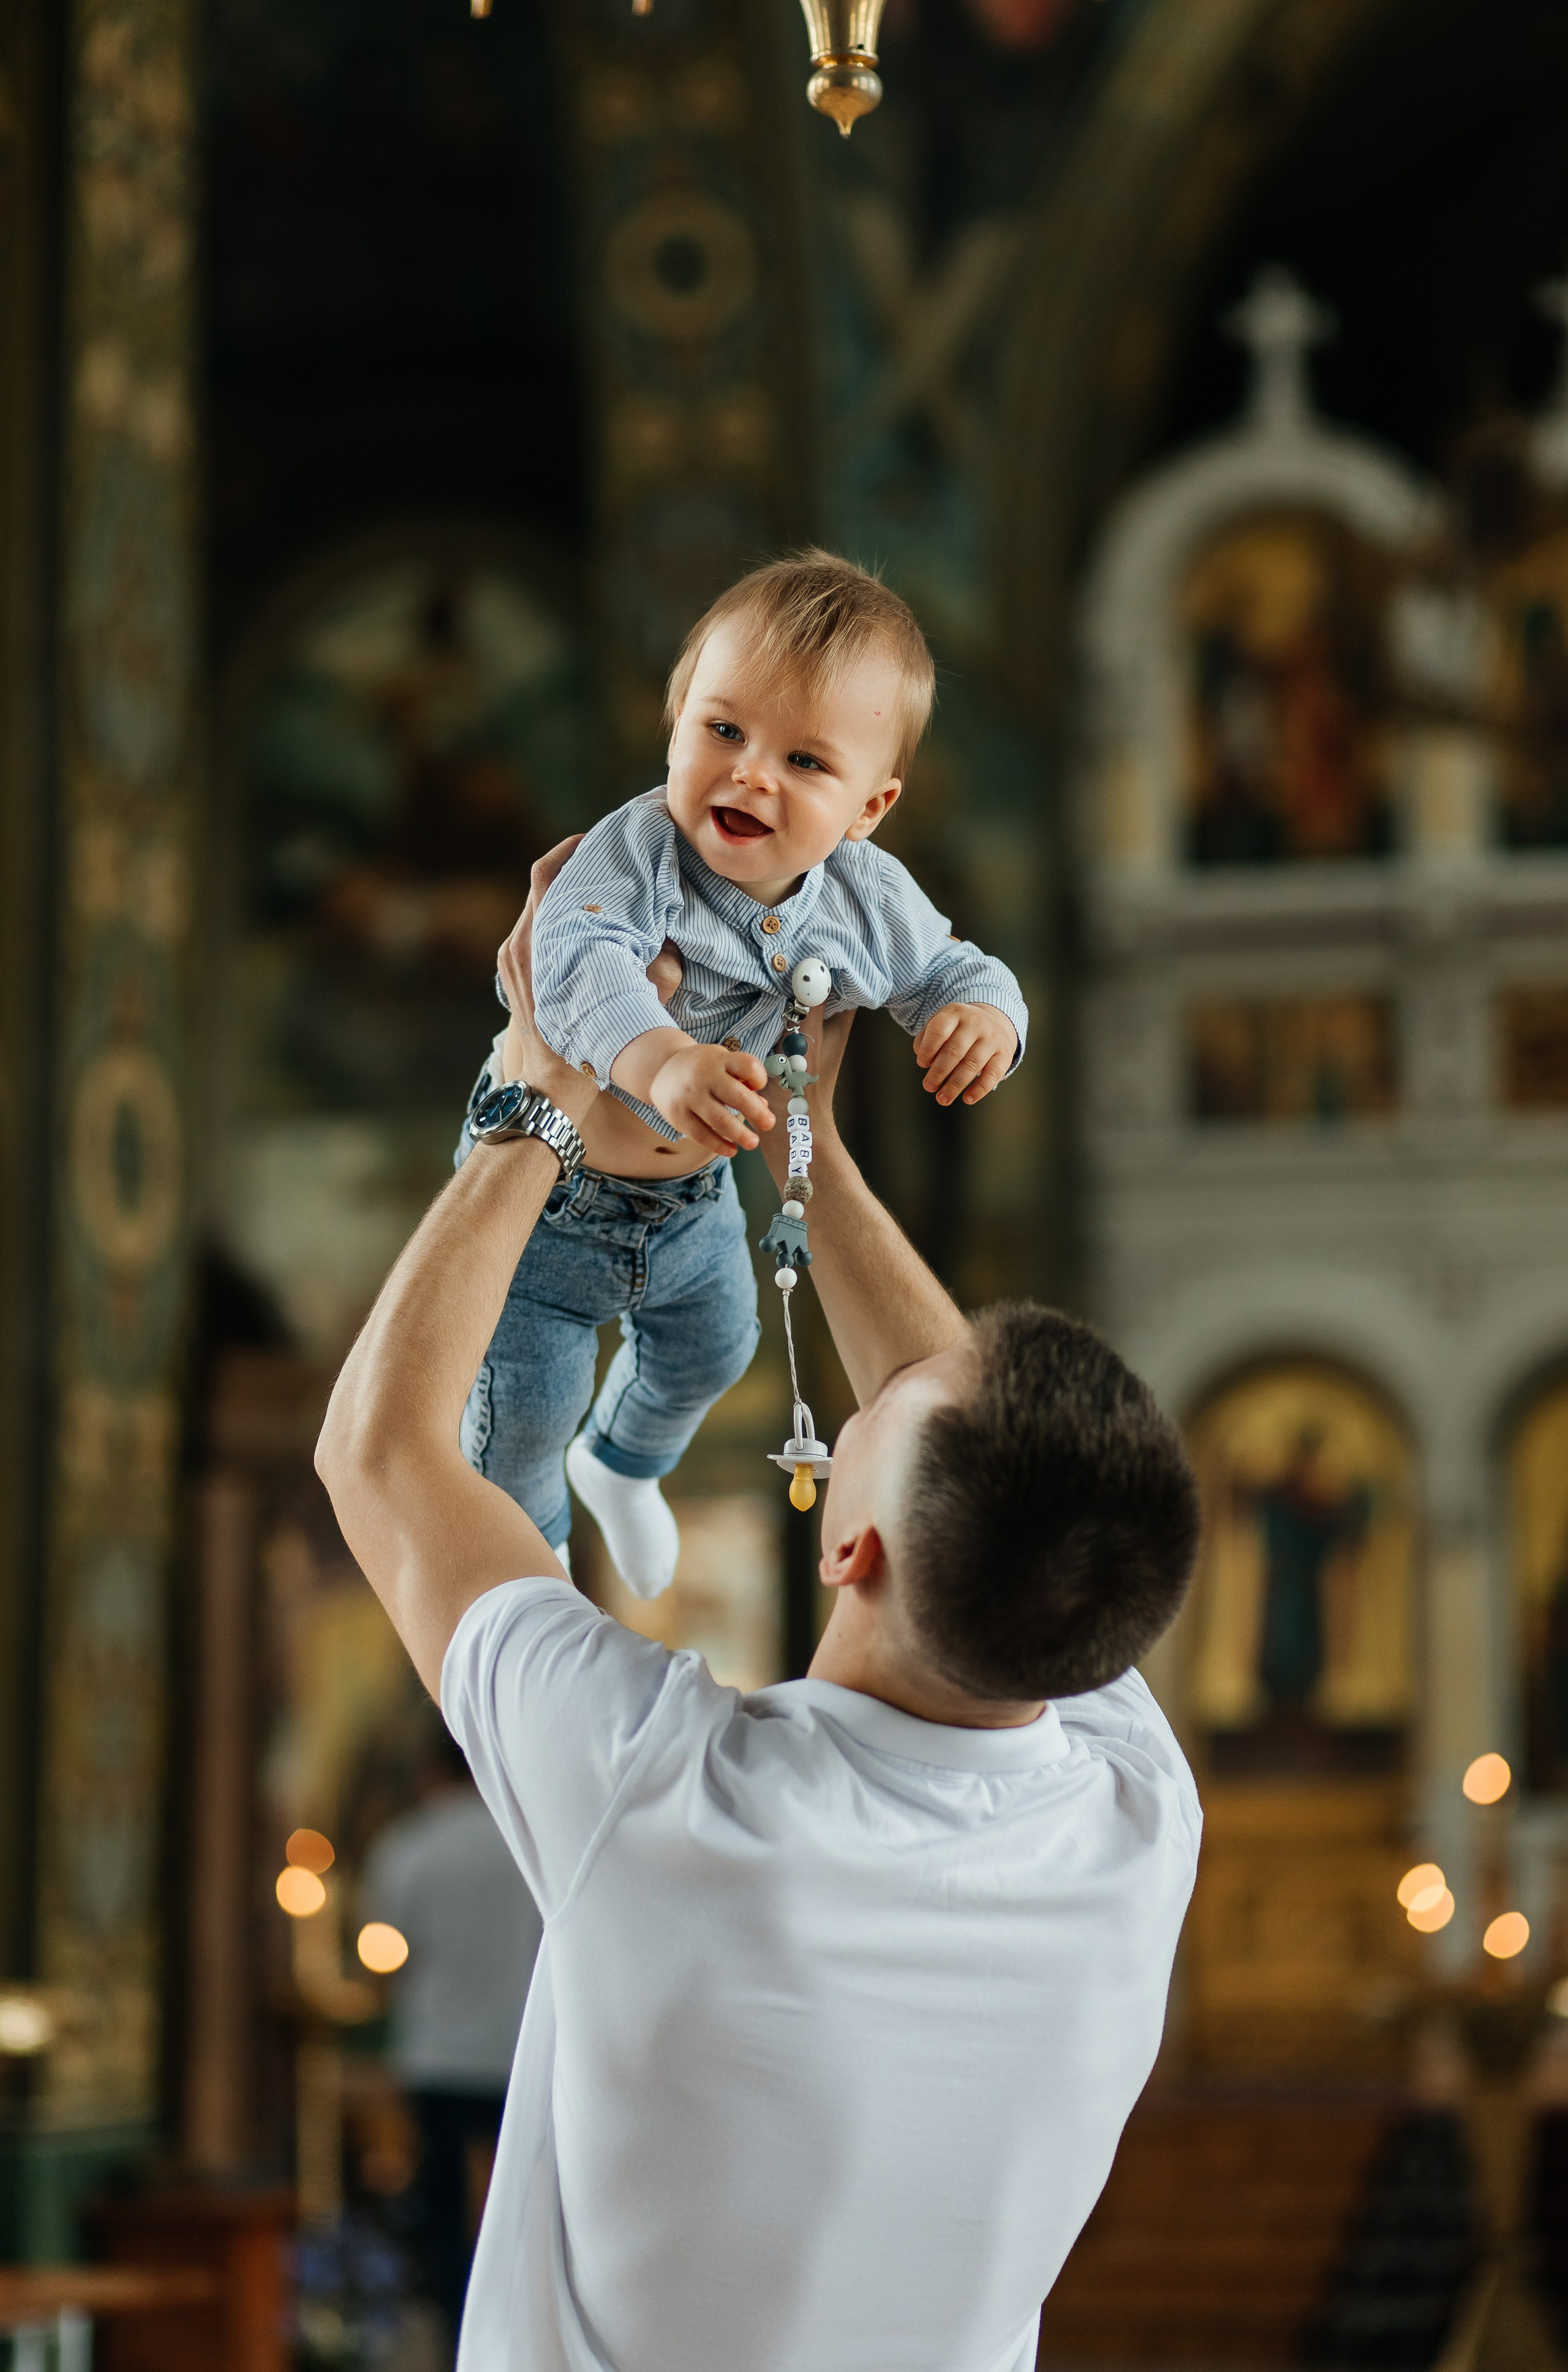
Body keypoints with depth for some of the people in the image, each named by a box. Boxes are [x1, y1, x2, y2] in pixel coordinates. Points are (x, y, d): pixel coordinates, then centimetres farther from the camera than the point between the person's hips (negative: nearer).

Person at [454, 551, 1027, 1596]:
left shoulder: (868, 902, -19)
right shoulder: (639, 850, -36)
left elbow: (948, 968, -3)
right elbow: (580, 959, -52)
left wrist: (982, 1014, -28)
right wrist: (660, 1061, -71)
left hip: (696, 1194, 6)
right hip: (549, 1184, -5)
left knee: (709, 1353, 29)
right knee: (528, 1405, 7)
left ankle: (623, 1466, 63)